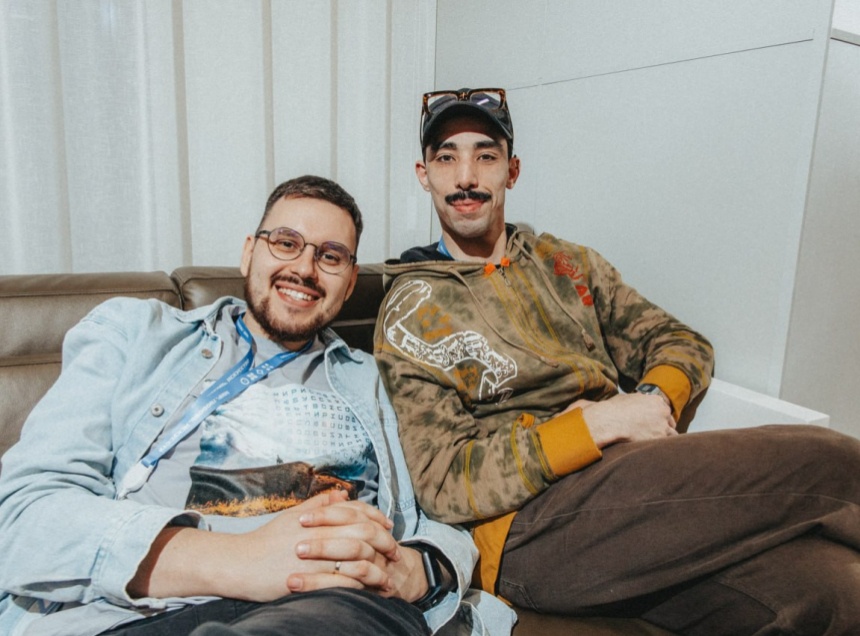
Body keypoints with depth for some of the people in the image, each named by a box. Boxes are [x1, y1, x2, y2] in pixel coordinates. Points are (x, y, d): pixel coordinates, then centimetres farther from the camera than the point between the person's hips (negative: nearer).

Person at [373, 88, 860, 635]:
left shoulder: (568, 263, 18)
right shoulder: (412, 311, 1)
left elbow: (682, 344, 16)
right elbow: (443, 483, -8)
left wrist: (653, 397, -8)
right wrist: (600, 422, -15)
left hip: (631, 478, 5)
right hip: (529, 525, -5)